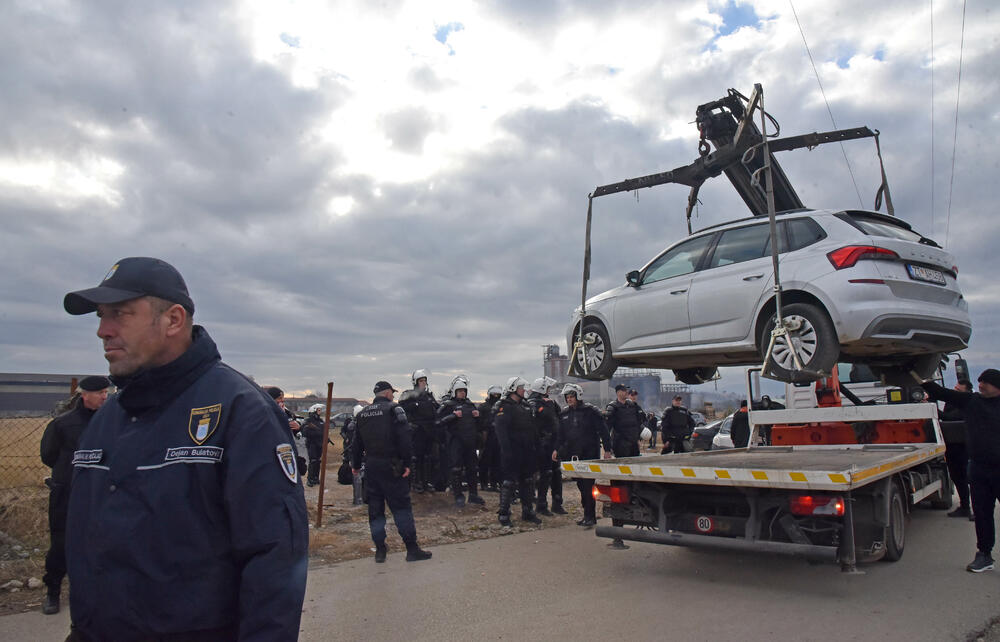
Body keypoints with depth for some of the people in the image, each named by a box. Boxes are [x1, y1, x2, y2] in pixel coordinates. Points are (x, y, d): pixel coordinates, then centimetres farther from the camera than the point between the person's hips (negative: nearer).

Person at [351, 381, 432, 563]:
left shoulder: (362, 413, 12)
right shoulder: (394, 409, -7)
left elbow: (357, 442, 17)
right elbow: (404, 438, -16)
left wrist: (356, 464, 25)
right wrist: (407, 462, -13)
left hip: (370, 465, 6)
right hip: (391, 466, -6)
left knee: (375, 508, 12)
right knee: (401, 506, -1)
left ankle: (380, 549, 15)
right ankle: (412, 549, 1)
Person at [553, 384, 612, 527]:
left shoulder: (590, 411, -4)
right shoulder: (564, 414, 11)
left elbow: (603, 431, -4)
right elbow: (560, 434, 17)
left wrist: (607, 449, -7)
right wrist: (556, 449, 6)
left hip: (590, 454, -5)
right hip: (574, 456, 5)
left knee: (588, 485, -8)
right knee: (581, 485, 8)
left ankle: (590, 516, -2)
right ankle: (588, 514, 17)